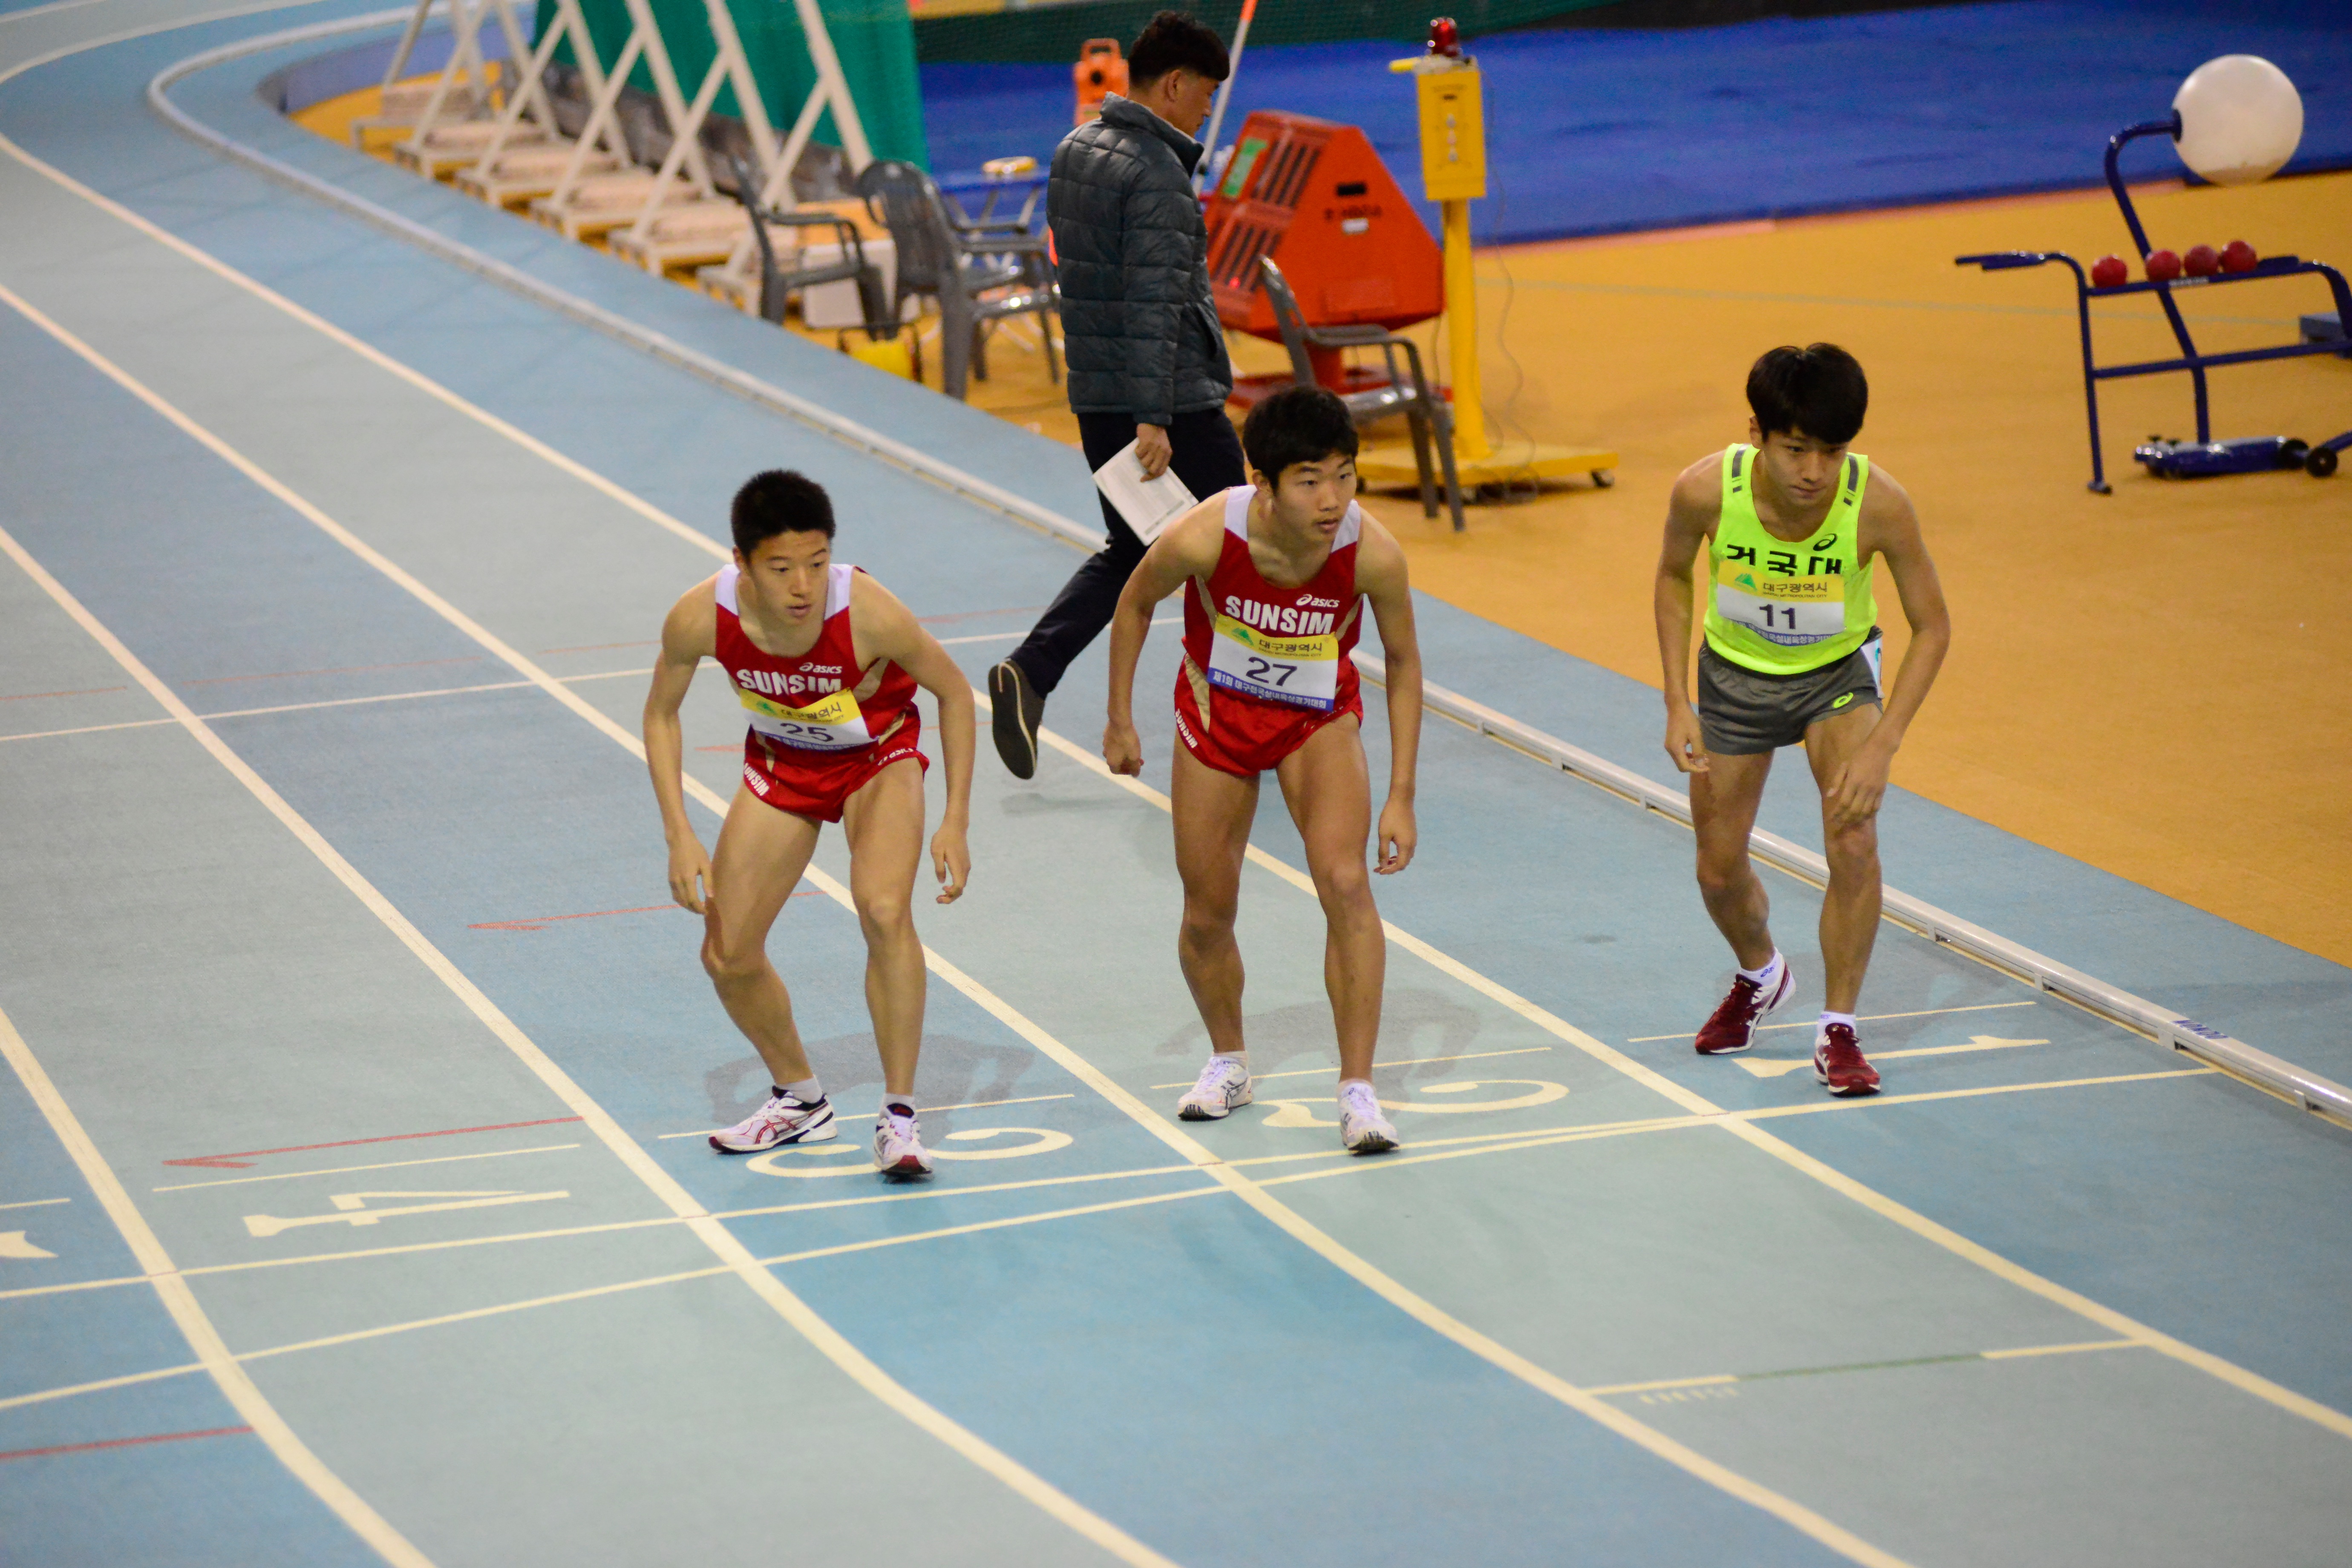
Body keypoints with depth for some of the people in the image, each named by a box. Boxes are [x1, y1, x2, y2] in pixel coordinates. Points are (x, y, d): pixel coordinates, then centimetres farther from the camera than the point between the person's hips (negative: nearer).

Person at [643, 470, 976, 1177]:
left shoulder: (869, 613, -37)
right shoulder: (701, 618, -30)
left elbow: (954, 692, -17)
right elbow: (661, 714, -9)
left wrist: (955, 822, -19)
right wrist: (680, 837, -16)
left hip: (878, 755, -3)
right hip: (781, 762, 3)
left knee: (884, 910, -29)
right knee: (728, 956, 2)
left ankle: (898, 1114, -17)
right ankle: (802, 1102, 29)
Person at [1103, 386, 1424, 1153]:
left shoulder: (1373, 554, -30)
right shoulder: (1204, 537, -32)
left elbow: (1403, 661, -12)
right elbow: (1135, 604, -9)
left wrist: (1401, 796, -12)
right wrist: (1120, 722, -1)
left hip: (1319, 716, -1)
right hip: (1217, 710, 1)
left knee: (1345, 882, -21)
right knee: (1207, 915, 8)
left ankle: (1357, 1089, -16)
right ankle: (1228, 1063, 35)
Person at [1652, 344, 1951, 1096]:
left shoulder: (1879, 503, -34)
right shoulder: (1707, 490, -30)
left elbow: (1932, 627, -20)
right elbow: (1674, 577, -6)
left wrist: (1881, 747, -28)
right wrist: (1678, 704, -12)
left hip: (1838, 673, -2)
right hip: (1735, 671, 2)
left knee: (1853, 845, -20)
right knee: (1719, 871, 10)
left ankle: (1837, 1031, -2)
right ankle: (1760, 976, 44)